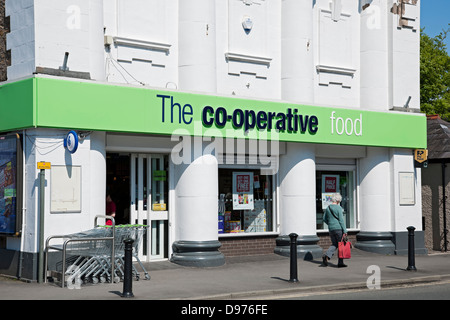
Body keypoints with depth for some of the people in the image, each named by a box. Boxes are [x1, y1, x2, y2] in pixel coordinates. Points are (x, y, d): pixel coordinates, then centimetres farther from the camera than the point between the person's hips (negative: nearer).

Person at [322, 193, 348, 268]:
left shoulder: (328, 208, 7)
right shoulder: (339, 208, -11)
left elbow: (324, 219, 13)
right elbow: (341, 220, -14)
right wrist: (345, 231, -12)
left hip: (331, 229, 6)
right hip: (339, 229, -6)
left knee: (334, 245, 14)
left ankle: (326, 256, -12)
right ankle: (340, 263, 8)